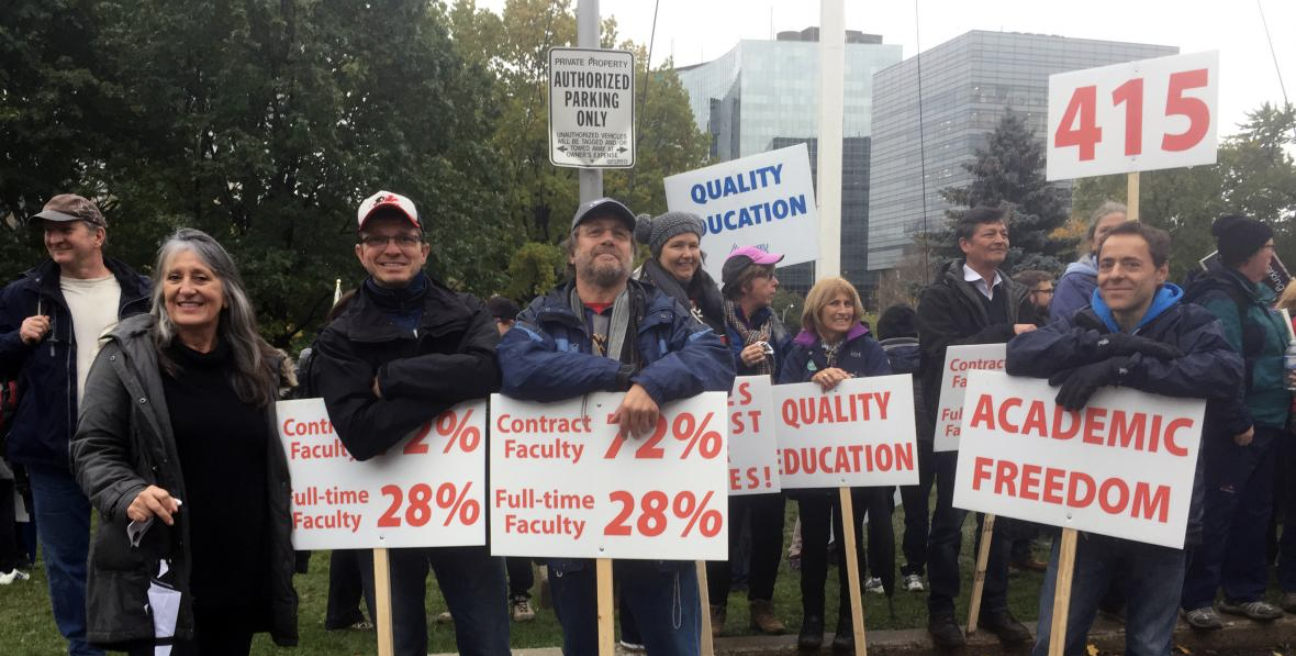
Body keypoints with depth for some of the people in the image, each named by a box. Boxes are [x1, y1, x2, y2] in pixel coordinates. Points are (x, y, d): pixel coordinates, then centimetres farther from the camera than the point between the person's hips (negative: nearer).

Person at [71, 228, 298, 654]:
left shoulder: (258, 365, 10)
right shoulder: (127, 356, -3)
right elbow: (92, 450, -4)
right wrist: (128, 495, -23)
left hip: (242, 576, 5)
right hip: (159, 576, -4)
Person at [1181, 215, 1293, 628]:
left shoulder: (1256, 295, 14)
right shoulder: (1221, 298, -16)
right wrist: (1238, 421, -21)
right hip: (1240, 427, -9)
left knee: (1255, 509, 14)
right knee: (1218, 510, -2)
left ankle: (1243, 591, 25)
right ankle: (1196, 598, 6)